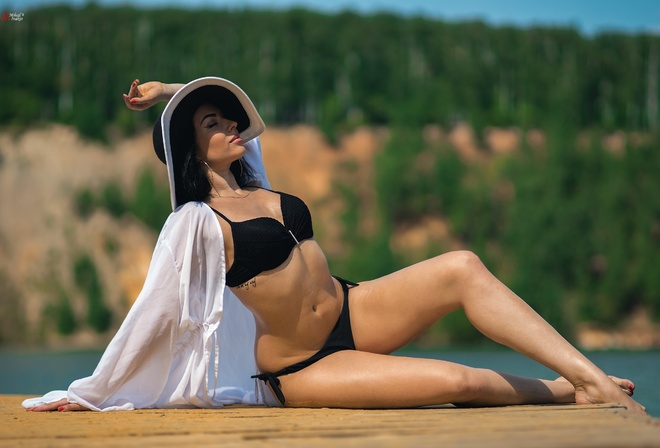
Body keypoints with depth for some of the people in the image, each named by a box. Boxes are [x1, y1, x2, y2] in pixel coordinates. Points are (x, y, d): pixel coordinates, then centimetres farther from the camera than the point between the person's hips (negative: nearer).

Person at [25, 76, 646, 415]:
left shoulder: (251, 183, 9)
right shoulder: (195, 222, -13)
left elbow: (238, 110, 28)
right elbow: (152, 314, -11)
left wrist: (171, 93, 18)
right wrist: (91, 394, -11)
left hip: (352, 311, 8)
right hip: (302, 367, -8)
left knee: (462, 266, -15)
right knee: (455, 381, -28)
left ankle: (591, 375, -17)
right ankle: (563, 392, -2)